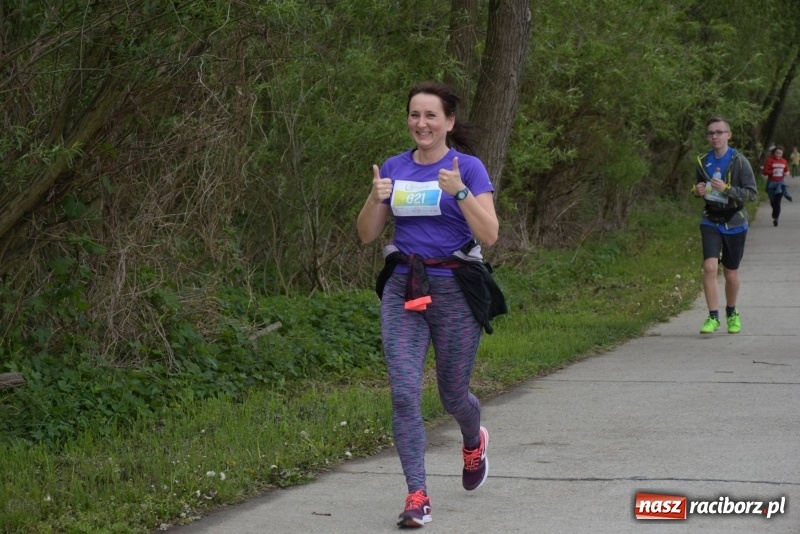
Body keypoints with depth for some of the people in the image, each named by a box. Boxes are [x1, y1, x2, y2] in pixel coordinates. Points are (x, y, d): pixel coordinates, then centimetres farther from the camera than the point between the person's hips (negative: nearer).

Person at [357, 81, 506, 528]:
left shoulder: (469, 168, -5)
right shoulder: (395, 168, 7)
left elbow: (489, 235, -13)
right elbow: (367, 235, 7)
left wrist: (459, 192, -26)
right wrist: (376, 198, -11)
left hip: (455, 289, -3)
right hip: (403, 287, 3)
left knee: (452, 395, 11)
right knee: (404, 391, -11)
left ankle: (475, 442, 46)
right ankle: (417, 496, -5)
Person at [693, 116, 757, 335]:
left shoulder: (739, 161, -10)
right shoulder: (702, 162, 2)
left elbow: (752, 192, -11)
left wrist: (727, 189, -25)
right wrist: (698, 191, -5)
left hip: (734, 223, -2)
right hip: (711, 221, 2)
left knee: (731, 273, 9)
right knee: (709, 267, -17)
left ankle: (732, 314, 32)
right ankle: (713, 317, -11)